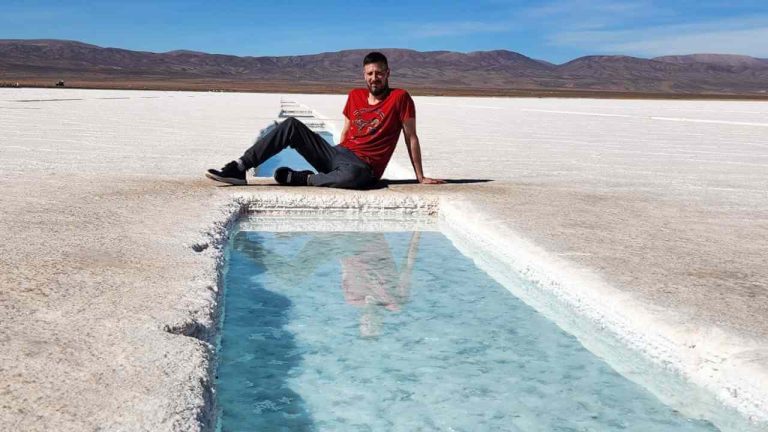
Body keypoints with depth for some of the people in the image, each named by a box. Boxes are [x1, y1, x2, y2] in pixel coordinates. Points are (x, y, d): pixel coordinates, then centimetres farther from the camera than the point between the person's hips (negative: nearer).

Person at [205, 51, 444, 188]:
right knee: (292, 125, -11)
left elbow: (411, 137, -4)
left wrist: (420, 176, -5)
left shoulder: (400, 98, -4)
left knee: (353, 175, -45)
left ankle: (302, 178, -20)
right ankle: (239, 168, -14)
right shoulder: (355, 96, 13)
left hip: (363, 166, -6)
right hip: (338, 153, 6)